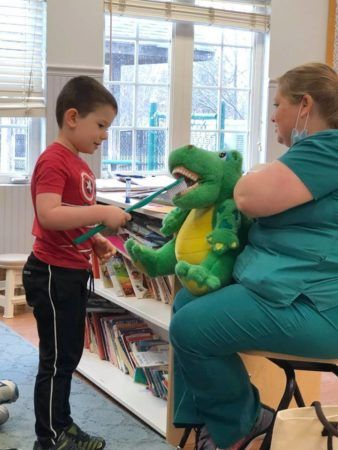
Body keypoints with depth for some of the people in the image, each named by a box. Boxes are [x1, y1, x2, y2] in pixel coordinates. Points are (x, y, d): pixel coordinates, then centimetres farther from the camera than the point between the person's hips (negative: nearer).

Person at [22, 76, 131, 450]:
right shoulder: (53, 161, -17)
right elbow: (49, 216, -30)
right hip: (53, 275, -10)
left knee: (69, 356, 17)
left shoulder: (78, 164, 14)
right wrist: (102, 213, -29)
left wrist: (96, 241, 8)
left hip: (72, 273, 10)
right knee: (56, 359, -1)